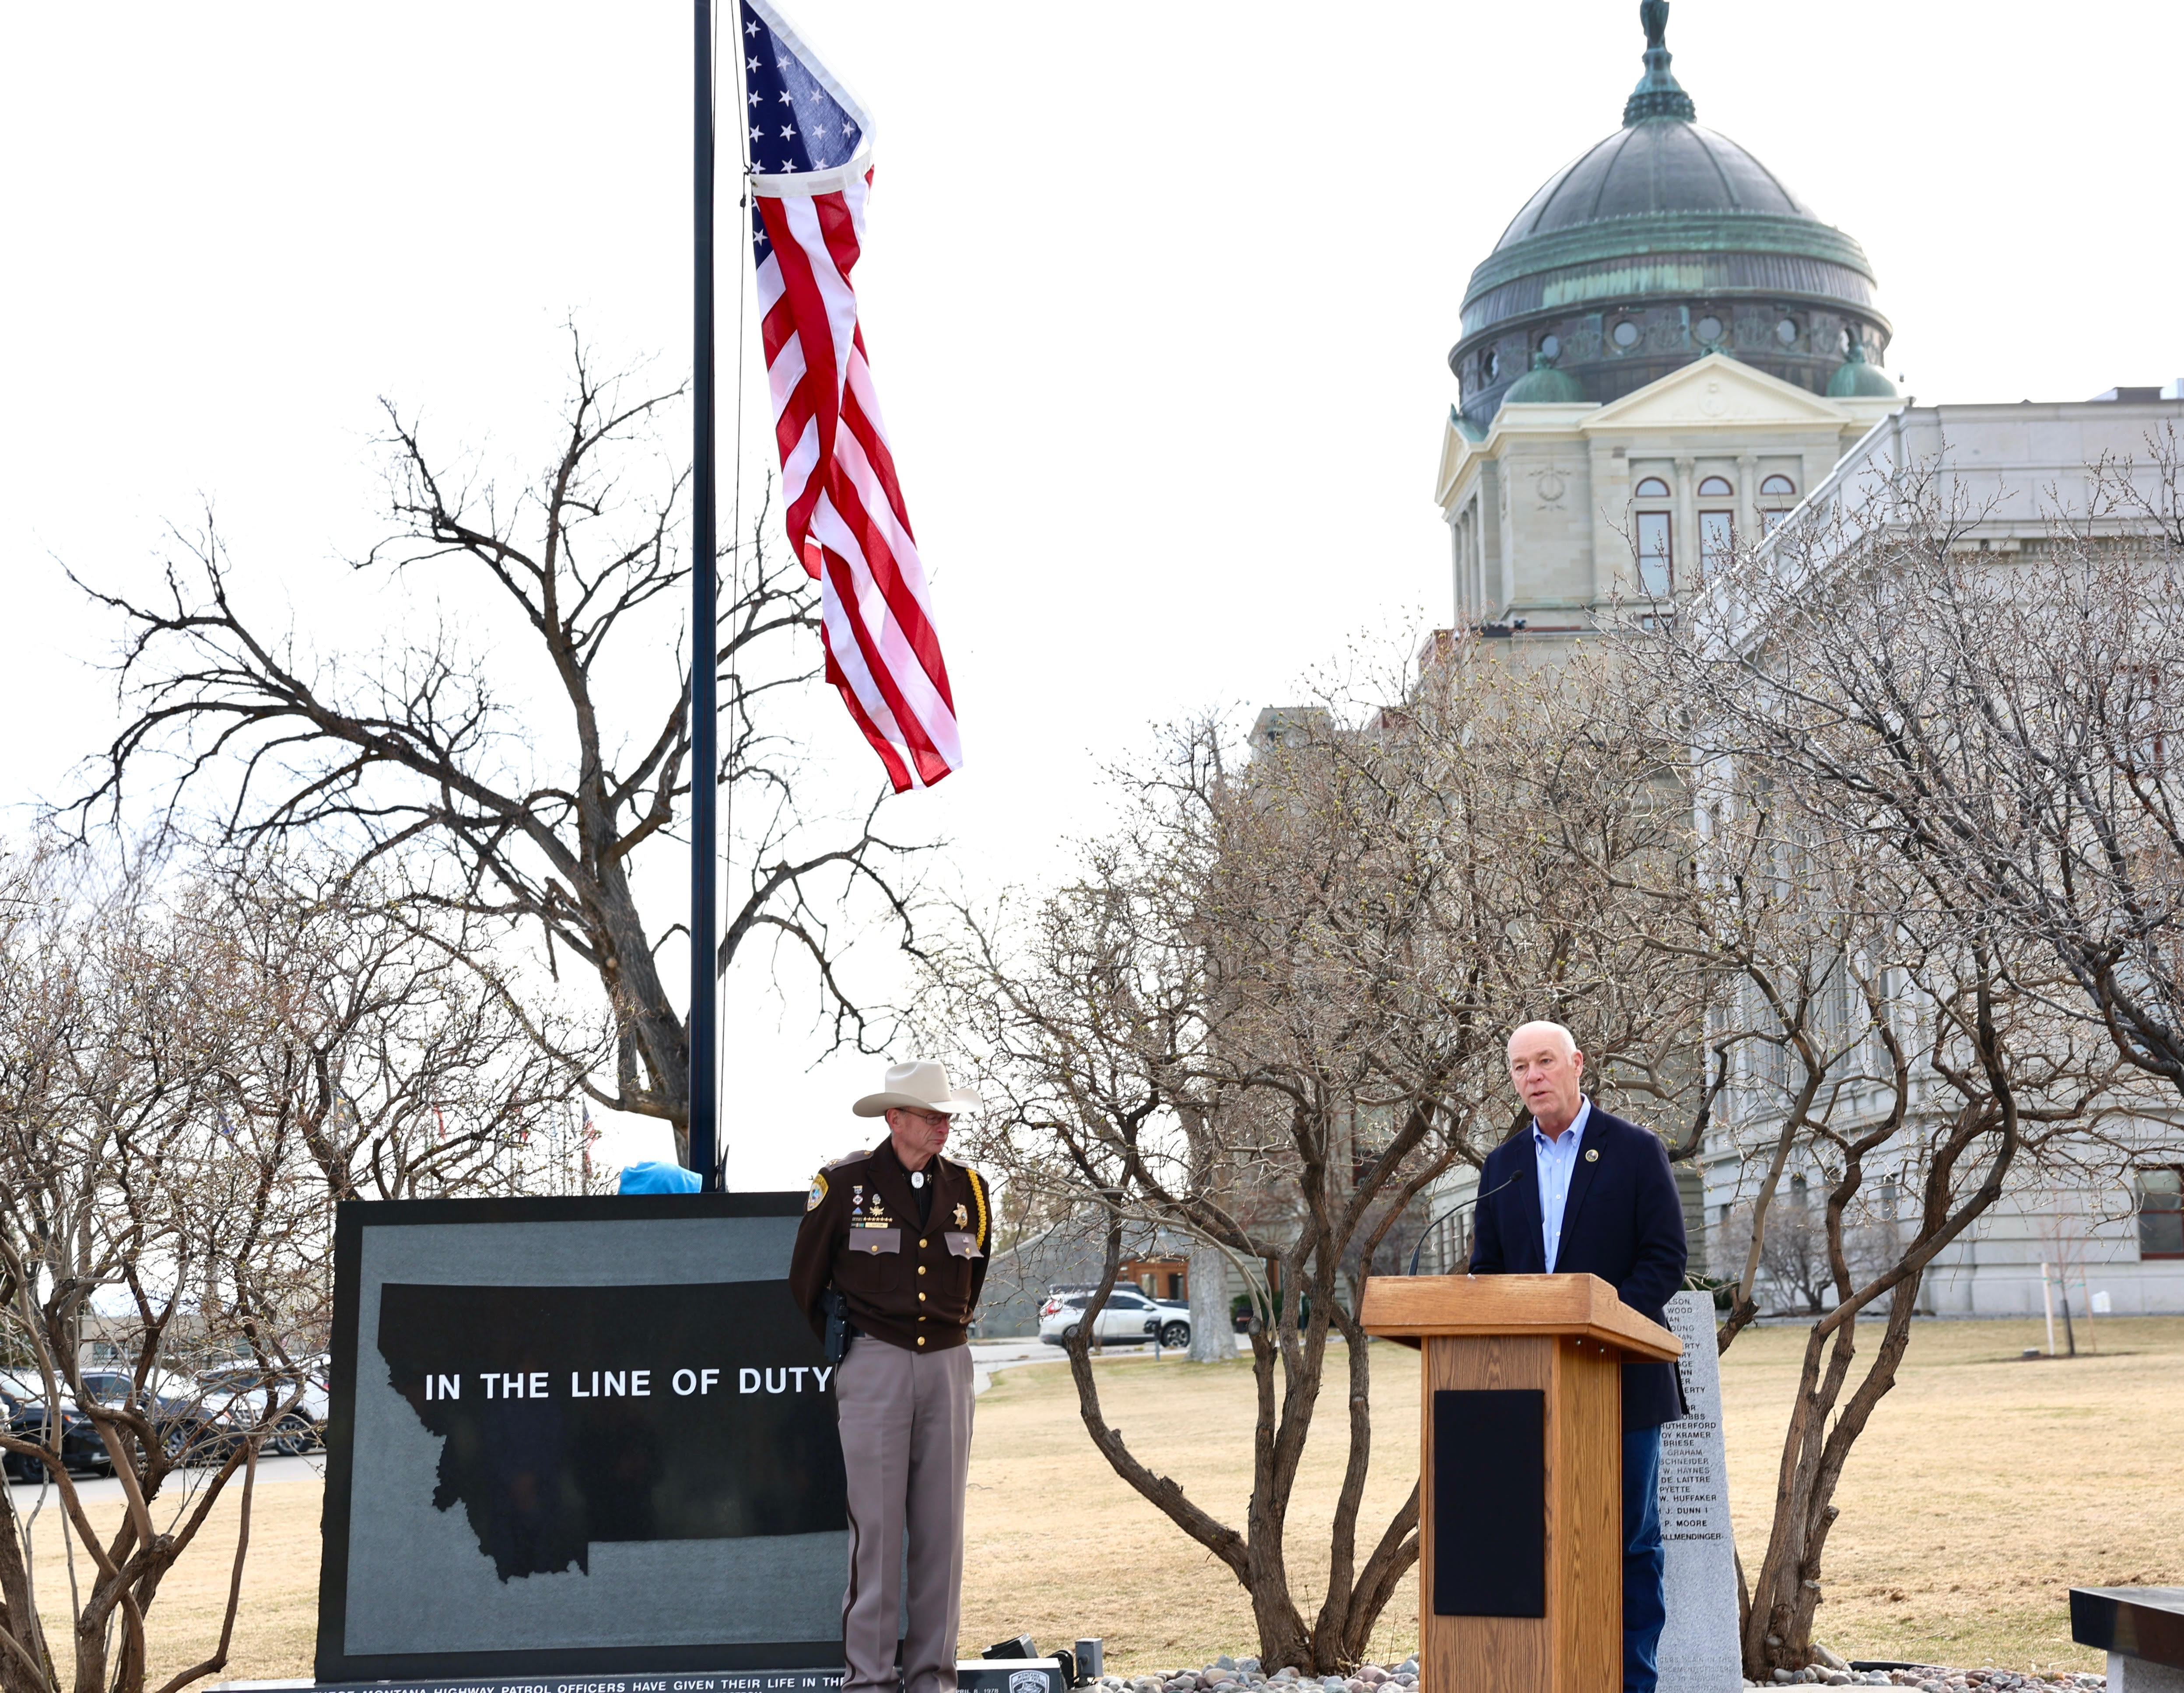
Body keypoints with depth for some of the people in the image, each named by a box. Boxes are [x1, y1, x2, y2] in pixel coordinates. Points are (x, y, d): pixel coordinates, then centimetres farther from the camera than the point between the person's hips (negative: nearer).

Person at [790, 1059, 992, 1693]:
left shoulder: (967, 1190, 9)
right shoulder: (844, 1185, -3)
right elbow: (805, 1283, 7)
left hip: (947, 1366, 4)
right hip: (874, 1367, -4)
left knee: (942, 1523, 3)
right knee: (875, 1524, -5)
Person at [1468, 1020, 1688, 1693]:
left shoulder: (1637, 1151, 0)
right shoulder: (1503, 1166, 13)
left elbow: (1666, 1258, -6)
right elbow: (1486, 1273, 14)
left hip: (1621, 1378, -4)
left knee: (1630, 1539, 1)